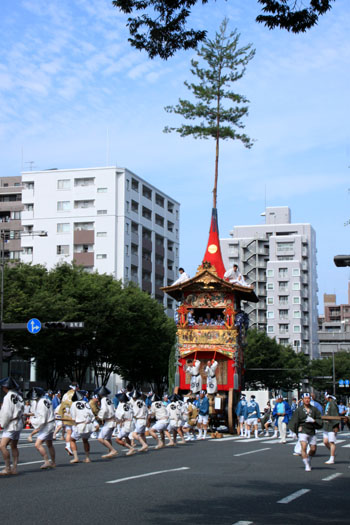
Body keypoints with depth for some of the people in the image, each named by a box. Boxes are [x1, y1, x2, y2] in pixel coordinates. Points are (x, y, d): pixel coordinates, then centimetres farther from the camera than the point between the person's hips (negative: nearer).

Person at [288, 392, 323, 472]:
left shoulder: (314, 409, 5)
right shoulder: (299, 410, -2)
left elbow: (319, 420, 3)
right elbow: (294, 421, 2)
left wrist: (313, 420, -15)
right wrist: (294, 431, -2)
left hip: (312, 432, 3)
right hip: (302, 431, -3)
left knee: (313, 449, 8)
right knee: (304, 447, -20)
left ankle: (308, 461, 38)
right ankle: (307, 465, -15)